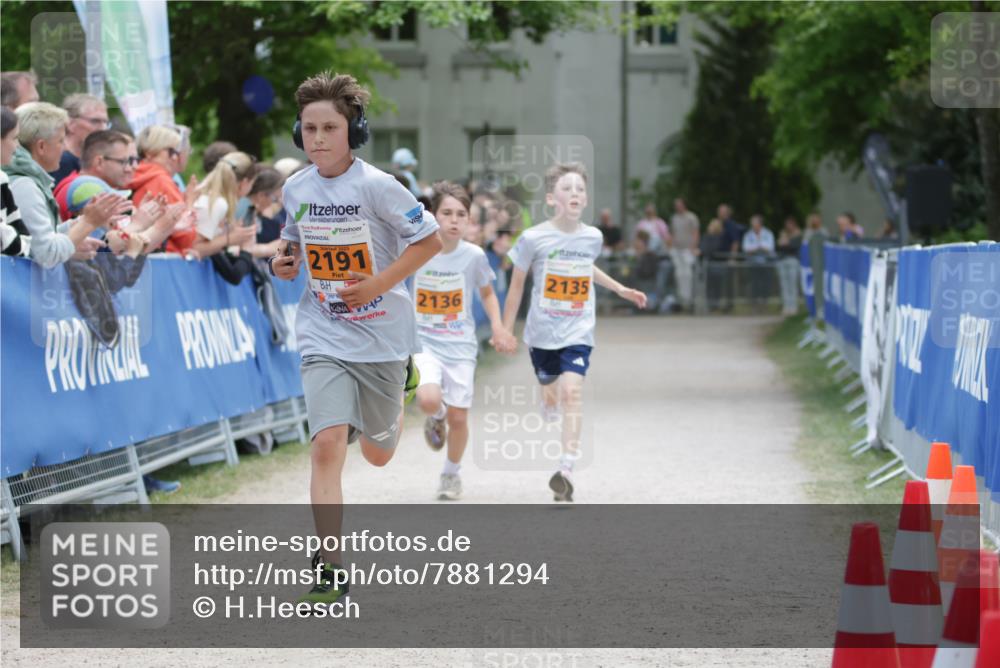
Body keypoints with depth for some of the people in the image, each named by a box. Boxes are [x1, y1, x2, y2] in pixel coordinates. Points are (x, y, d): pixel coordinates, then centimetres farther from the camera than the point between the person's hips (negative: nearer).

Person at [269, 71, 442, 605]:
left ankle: (402, 384, 51)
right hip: (323, 336, 2)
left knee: (377, 455, 15)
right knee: (327, 444, -17)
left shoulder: (375, 186, -16)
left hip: (381, 334, -2)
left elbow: (430, 239, -9)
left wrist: (378, 285, -18)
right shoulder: (295, 189, -1)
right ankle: (329, 570, -14)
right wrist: (284, 261, -2)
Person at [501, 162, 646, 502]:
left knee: (571, 391, -18)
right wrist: (506, 331, 5)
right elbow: (516, 285, 1)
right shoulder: (534, 238, -10)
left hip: (578, 333, 0)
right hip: (542, 332, 0)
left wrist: (620, 289, 23)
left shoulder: (593, 237, -1)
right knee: (550, 397, 13)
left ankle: (566, 471, -22)